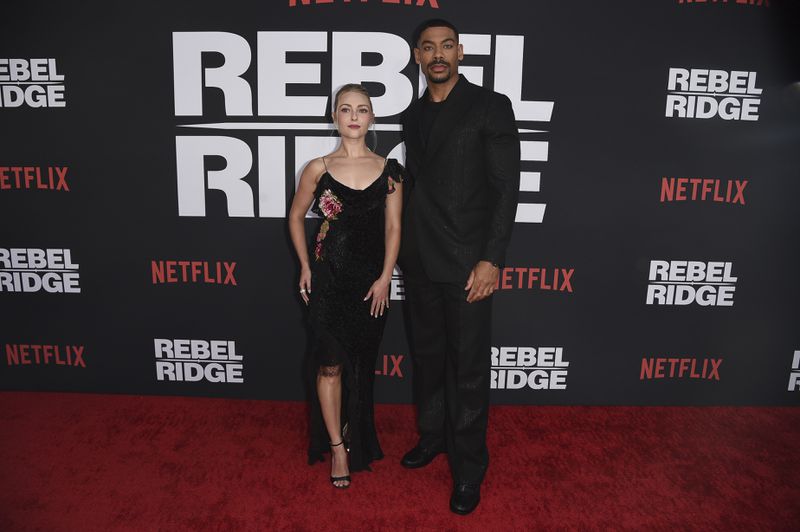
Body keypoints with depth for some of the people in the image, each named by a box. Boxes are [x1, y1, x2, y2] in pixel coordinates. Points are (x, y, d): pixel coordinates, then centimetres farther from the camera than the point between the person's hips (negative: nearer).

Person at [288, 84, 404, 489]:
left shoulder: (389, 171, 1)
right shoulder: (318, 169, -1)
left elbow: (393, 228, 0)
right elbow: (296, 216, 10)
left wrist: (385, 278, -7)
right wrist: (305, 266, 4)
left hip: (371, 280, 1)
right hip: (327, 277, -1)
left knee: (360, 365, 13)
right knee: (330, 364, 0)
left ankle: (356, 437, 35)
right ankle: (337, 445, 17)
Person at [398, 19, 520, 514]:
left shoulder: (490, 106, -5)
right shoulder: (414, 114, 13)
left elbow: (506, 188, -10)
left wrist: (491, 259, -17)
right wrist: (405, 247, 11)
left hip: (466, 263, -6)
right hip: (419, 260, 6)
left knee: (469, 368, 3)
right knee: (427, 356, 18)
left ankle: (469, 468, 20)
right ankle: (433, 435, 39)